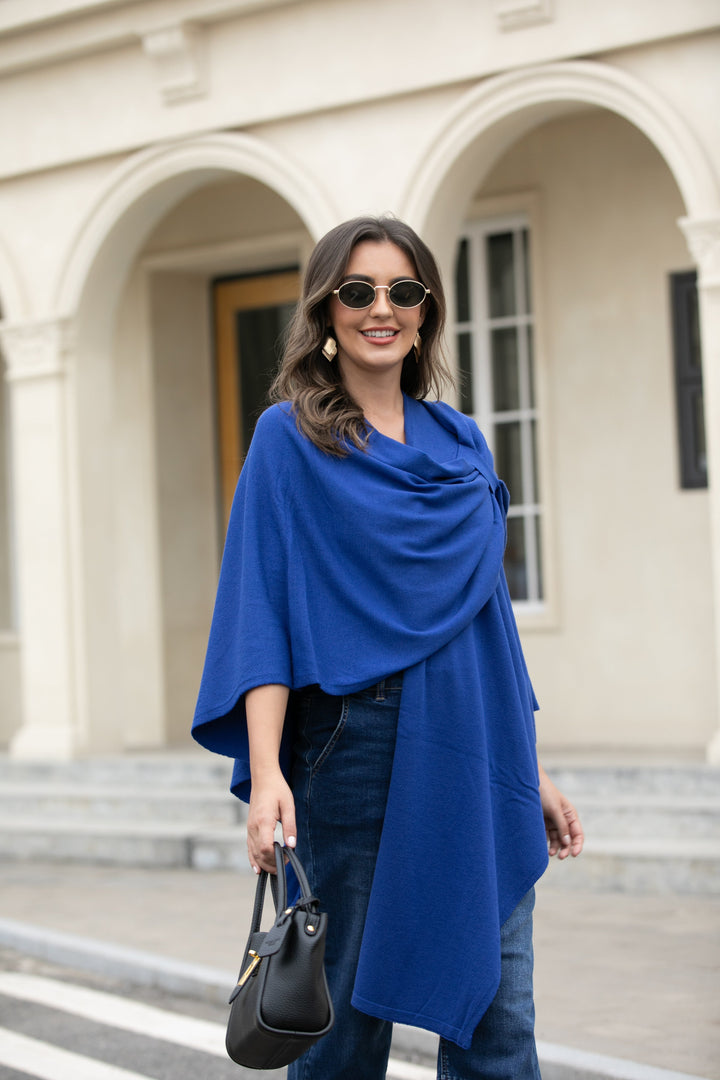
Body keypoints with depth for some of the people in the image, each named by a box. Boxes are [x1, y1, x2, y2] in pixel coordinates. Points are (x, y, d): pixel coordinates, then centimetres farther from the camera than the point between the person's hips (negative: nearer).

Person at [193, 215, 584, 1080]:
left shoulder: (463, 443, 14)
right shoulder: (289, 439, 0)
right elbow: (261, 612, -8)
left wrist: (531, 775, 14)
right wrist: (266, 772, -20)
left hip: (476, 757, 4)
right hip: (359, 747, -4)